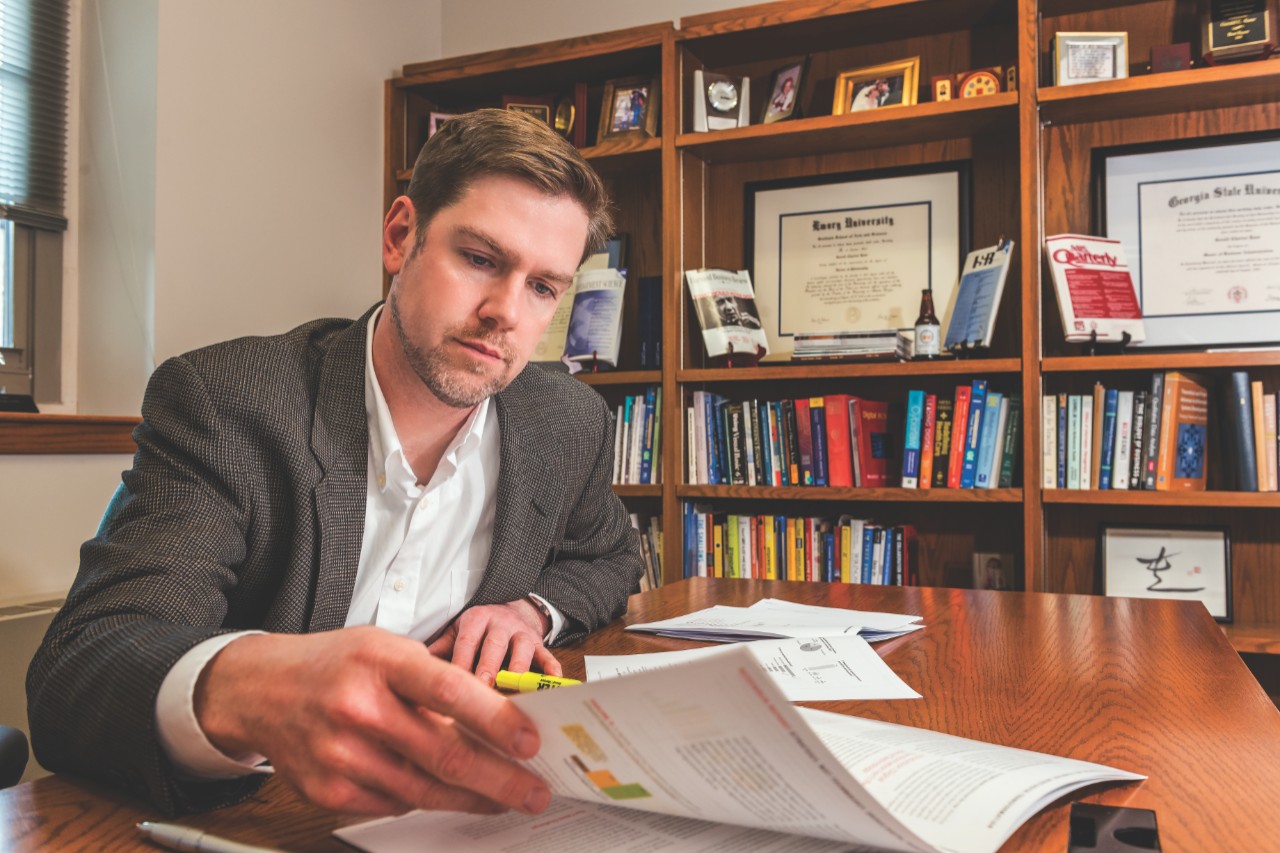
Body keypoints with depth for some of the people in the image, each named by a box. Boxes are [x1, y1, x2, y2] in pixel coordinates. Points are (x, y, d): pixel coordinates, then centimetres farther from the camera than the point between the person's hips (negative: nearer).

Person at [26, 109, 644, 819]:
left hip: (468, 812, 3)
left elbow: (611, 560, 17)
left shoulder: (572, 426, -3)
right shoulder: (223, 401, -15)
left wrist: (532, 610, -6)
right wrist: (234, 690, -46)